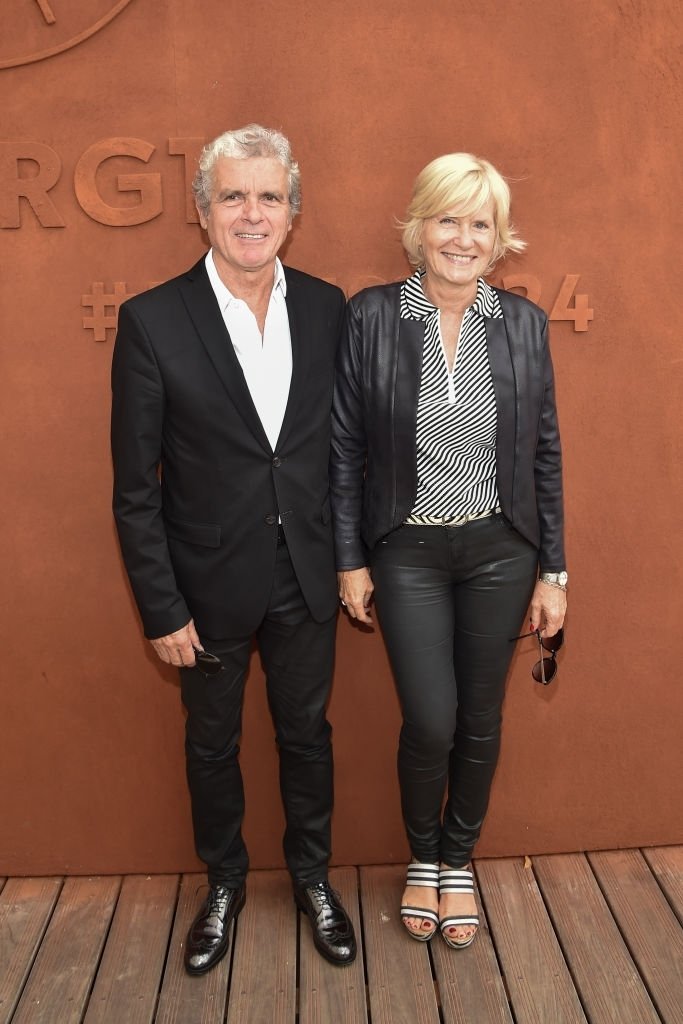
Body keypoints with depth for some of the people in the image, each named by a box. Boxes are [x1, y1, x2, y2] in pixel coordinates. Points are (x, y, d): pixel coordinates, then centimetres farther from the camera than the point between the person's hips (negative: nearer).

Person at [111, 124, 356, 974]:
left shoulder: (327, 308, -3)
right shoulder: (151, 321, -12)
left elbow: (341, 444, 6)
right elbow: (135, 489, -10)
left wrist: (350, 555, 4)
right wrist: (162, 610, -10)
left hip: (306, 578, 2)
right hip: (211, 583, -2)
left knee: (306, 731, 18)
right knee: (211, 743, 18)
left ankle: (312, 876, 42)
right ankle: (224, 883, 43)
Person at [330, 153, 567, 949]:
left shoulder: (524, 322, -2)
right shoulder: (371, 316, -7)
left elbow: (544, 453, 3)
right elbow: (345, 447, -3)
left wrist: (552, 570, 2)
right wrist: (350, 560, -2)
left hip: (499, 552, 2)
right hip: (408, 553, -2)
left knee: (480, 720, 12)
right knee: (430, 723, -1)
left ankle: (458, 861, 38)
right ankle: (421, 858, 31)